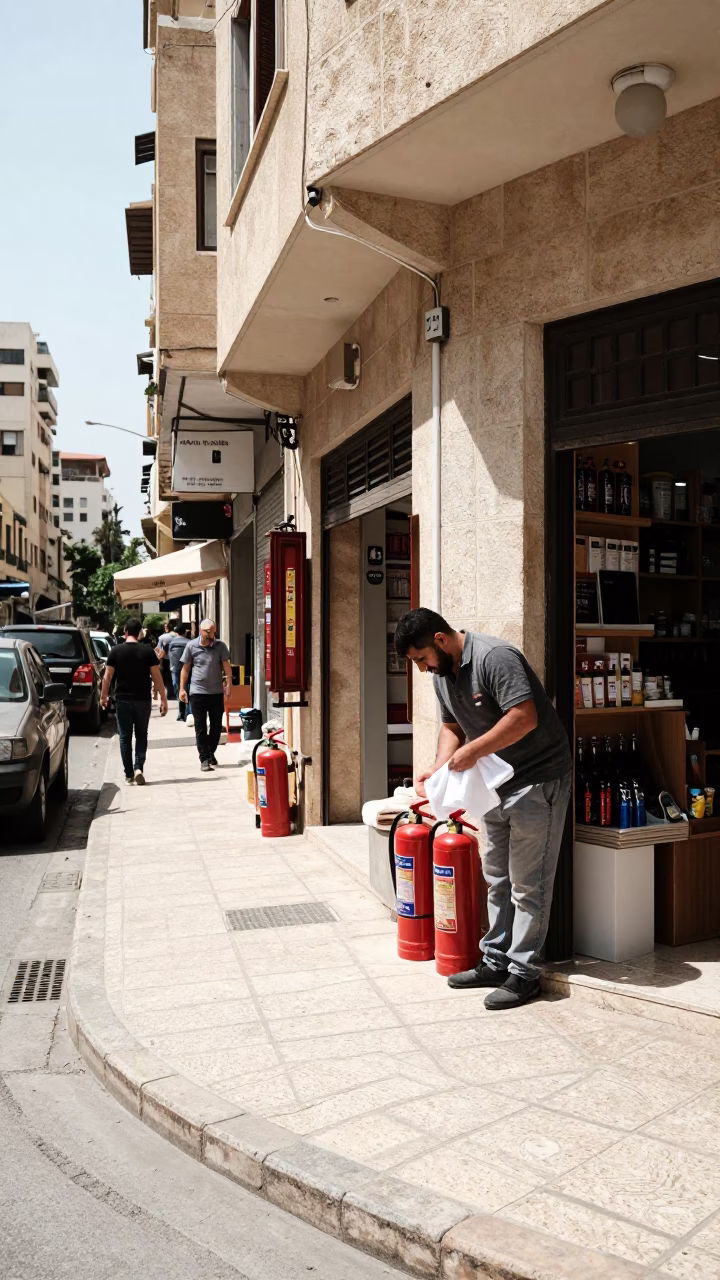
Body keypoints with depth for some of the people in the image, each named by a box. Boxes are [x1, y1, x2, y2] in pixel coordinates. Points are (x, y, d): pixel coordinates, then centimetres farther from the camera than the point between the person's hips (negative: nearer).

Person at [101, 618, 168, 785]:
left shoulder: (115, 651, -3)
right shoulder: (148, 651, -4)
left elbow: (107, 676, -1)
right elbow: (156, 677, -5)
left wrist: (103, 696, 13)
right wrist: (163, 699, 1)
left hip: (123, 699, 0)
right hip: (143, 700, 0)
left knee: (125, 737, 8)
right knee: (141, 735, 13)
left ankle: (129, 775, 8)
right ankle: (138, 768, -3)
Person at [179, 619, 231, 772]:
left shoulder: (220, 646, 0)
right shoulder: (191, 646, -1)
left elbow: (227, 667, -3)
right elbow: (185, 668, 6)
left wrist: (228, 685, -14)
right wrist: (182, 689, 3)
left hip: (217, 692, 1)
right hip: (198, 692, -1)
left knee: (217, 726, 10)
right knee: (200, 728, 0)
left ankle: (211, 752, 31)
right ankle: (204, 759, 5)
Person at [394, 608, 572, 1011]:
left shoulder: (496, 657, -23)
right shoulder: (442, 675, 6)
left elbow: (525, 717, -29)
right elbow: (452, 727, 12)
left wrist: (473, 750, -27)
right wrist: (439, 768, -5)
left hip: (538, 780, -9)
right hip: (497, 784, 9)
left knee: (527, 884, -2)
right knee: (497, 879, 16)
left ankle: (524, 973, 8)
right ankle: (496, 962, 27)